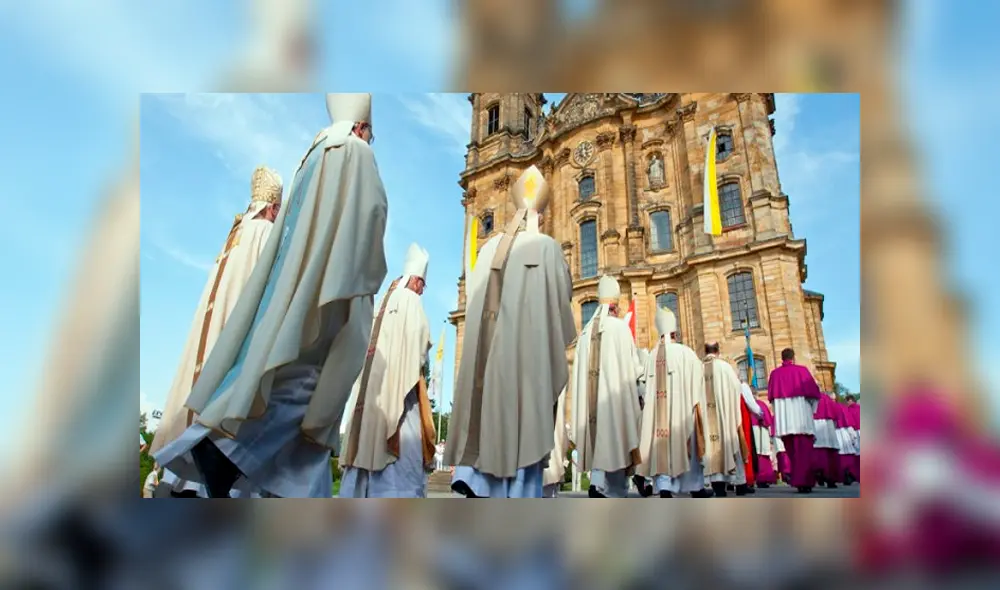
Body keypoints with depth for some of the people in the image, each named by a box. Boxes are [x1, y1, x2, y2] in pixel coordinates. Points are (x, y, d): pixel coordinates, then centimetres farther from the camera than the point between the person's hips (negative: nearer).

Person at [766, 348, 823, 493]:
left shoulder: (775, 373, 8)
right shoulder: (802, 370, 2)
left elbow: (771, 396, 8)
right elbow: (814, 391, 0)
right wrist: (811, 407, 15)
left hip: (783, 416, 3)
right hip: (801, 413, -2)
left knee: (792, 450, 10)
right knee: (803, 449, -3)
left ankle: (796, 479, 11)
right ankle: (803, 481, -11)